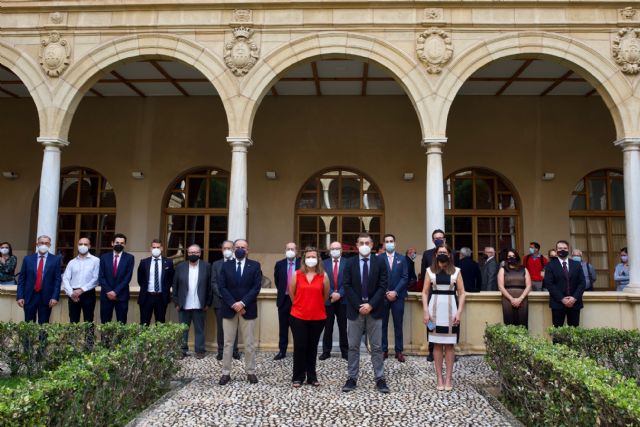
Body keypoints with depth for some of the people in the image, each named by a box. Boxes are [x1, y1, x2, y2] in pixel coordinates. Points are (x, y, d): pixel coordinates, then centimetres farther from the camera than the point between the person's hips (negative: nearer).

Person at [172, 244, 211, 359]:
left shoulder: (206, 266, -1)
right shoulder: (180, 266, 3)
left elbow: (209, 286, -1)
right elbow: (175, 286, 5)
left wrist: (208, 303, -4)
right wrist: (176, 303, 0)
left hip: (199, 305, -1)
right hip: (184, 305, 2)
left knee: (199, 329, 7)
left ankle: (200, 351, 16)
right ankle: (182, 350, 18)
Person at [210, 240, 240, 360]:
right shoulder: (216, 264, 10)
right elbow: (213, 282, 4)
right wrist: (221, 294, -10)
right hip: (220, 300, 1)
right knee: (220, 327, 4)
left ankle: (234, 350, 11)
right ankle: (221, 351, 12)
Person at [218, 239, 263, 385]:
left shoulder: (255, 266, 2)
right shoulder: (226, 266, 6)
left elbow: (256, 287, -6)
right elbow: (221, 287, -2)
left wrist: (243, 303, -15)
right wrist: (233, 304, -13)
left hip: (248, 309, -1)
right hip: (229, 309, 1)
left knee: (249, 344, 6)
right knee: (228, 343, 6)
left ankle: (251, 372, 16)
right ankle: (226, 373, 15)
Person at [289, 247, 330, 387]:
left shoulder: (323, 275, -4)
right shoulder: (297, 274, -3)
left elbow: (326, 295, 8)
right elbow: (292, 293, 8)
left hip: (318, 317, 1)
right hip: (298, 316, -1)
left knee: (312, 347, 11)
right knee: (299, 347, 4)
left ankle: (312, 376, 24)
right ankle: (298, 377, 16)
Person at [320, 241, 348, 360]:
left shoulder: (347, 263, 1)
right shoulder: (324, 263, 5)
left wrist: (339, 294, -14)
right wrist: (331, 293, -13)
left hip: (343, 299, -1)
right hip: (328, 299, 1)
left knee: (343, 327, 5)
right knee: (328, 327, 6)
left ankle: (345, 351, 13)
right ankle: (326, 351, 14)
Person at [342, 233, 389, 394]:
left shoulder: (379, 262, 1)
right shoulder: (350, 263, 3)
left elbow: (382, 286, -4)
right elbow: (347, 287, -2)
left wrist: (371, 305, -13)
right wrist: (359, 306, -11)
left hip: (374, 310, 0)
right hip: (355, 309, 1)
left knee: (377, 347, 6)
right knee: (353, 346, 7)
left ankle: (380, 379, 14)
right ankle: (352, 378, 15)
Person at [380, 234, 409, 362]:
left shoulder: (402, 258, 6)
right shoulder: (379, 258, 2)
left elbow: (405, 277, 0)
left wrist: (395, 292, -10)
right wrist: (386, 292, -9)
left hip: (398, 296, 1)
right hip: (382, 296, -1)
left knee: (398, 325, 4)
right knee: (383, 325, 4)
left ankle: (399, 351, 10)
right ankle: (384, 350, 12)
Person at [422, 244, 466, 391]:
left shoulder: (456, 271, 3)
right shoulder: (430, 271, 4)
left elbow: (461, 293, 3)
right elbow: (425, 292, 4)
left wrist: (459, 312, -7)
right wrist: (426, 311, -5)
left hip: (450, 310, 0)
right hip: (435, 310, 0)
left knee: (449, 344, 4)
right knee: (437, 344, 4)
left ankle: (449, 378, 12)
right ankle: (439, 378, 11)